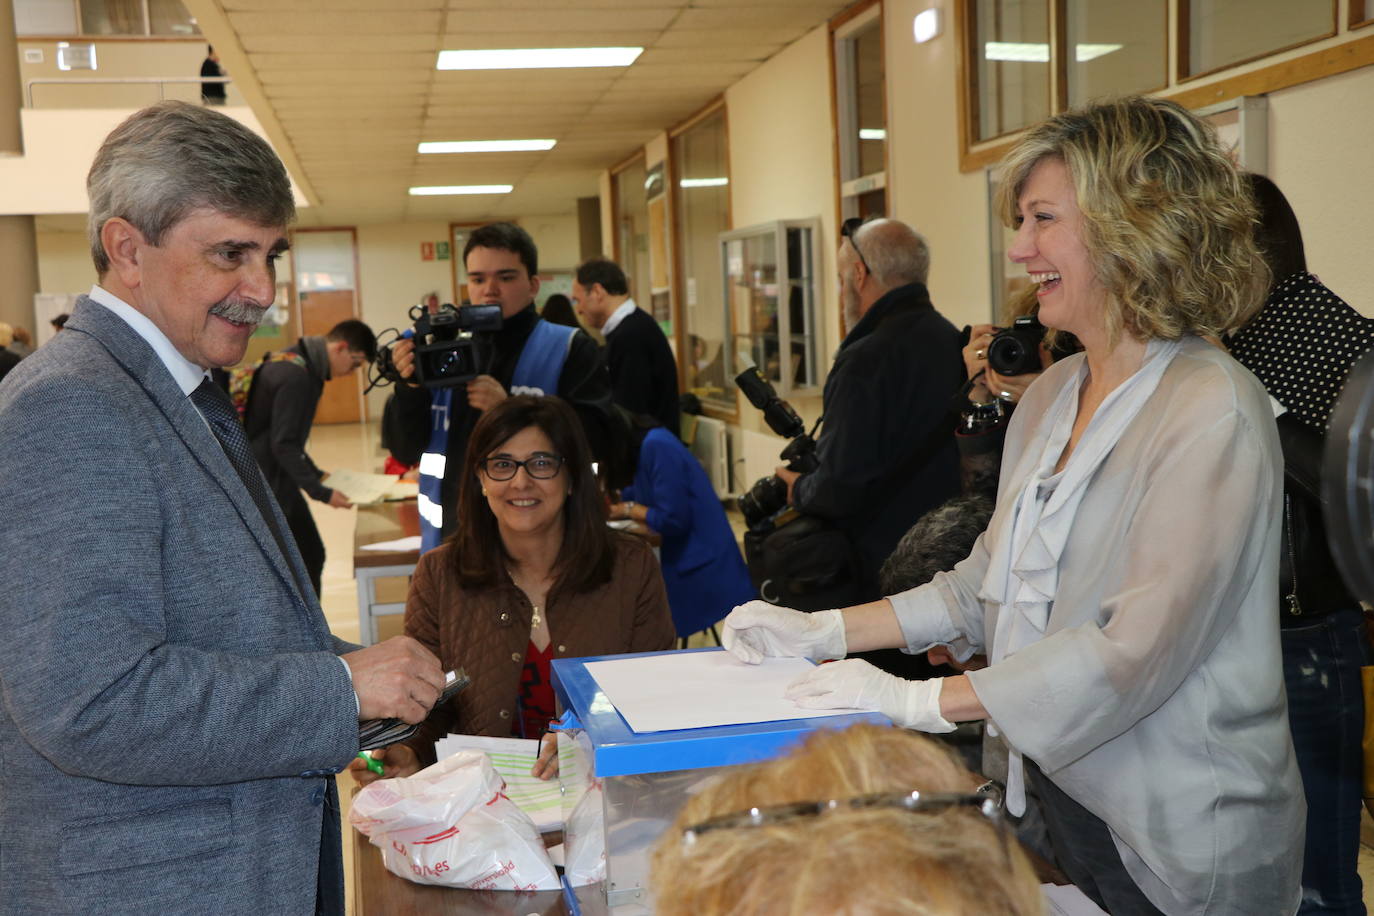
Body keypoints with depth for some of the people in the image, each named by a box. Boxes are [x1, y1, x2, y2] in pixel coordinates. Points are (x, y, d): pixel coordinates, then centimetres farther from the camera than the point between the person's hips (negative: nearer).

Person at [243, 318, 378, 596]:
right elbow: (283, 445, -24)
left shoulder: (301, 367, 9)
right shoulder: (295, 376, -22)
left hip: (281, 482, 10)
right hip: (264, 486, -10)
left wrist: (316, 475, 13)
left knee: (311, 555, 14)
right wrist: (321, 492, -21)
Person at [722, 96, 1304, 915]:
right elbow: (989, 584, 12)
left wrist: (918, 701, -24)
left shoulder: (1211, 414, -19)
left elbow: (1136, 648, -26)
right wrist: (825, 631, 4)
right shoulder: (1052, 394, 7)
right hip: (1055, 796, 7)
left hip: (1175, 845, -7)